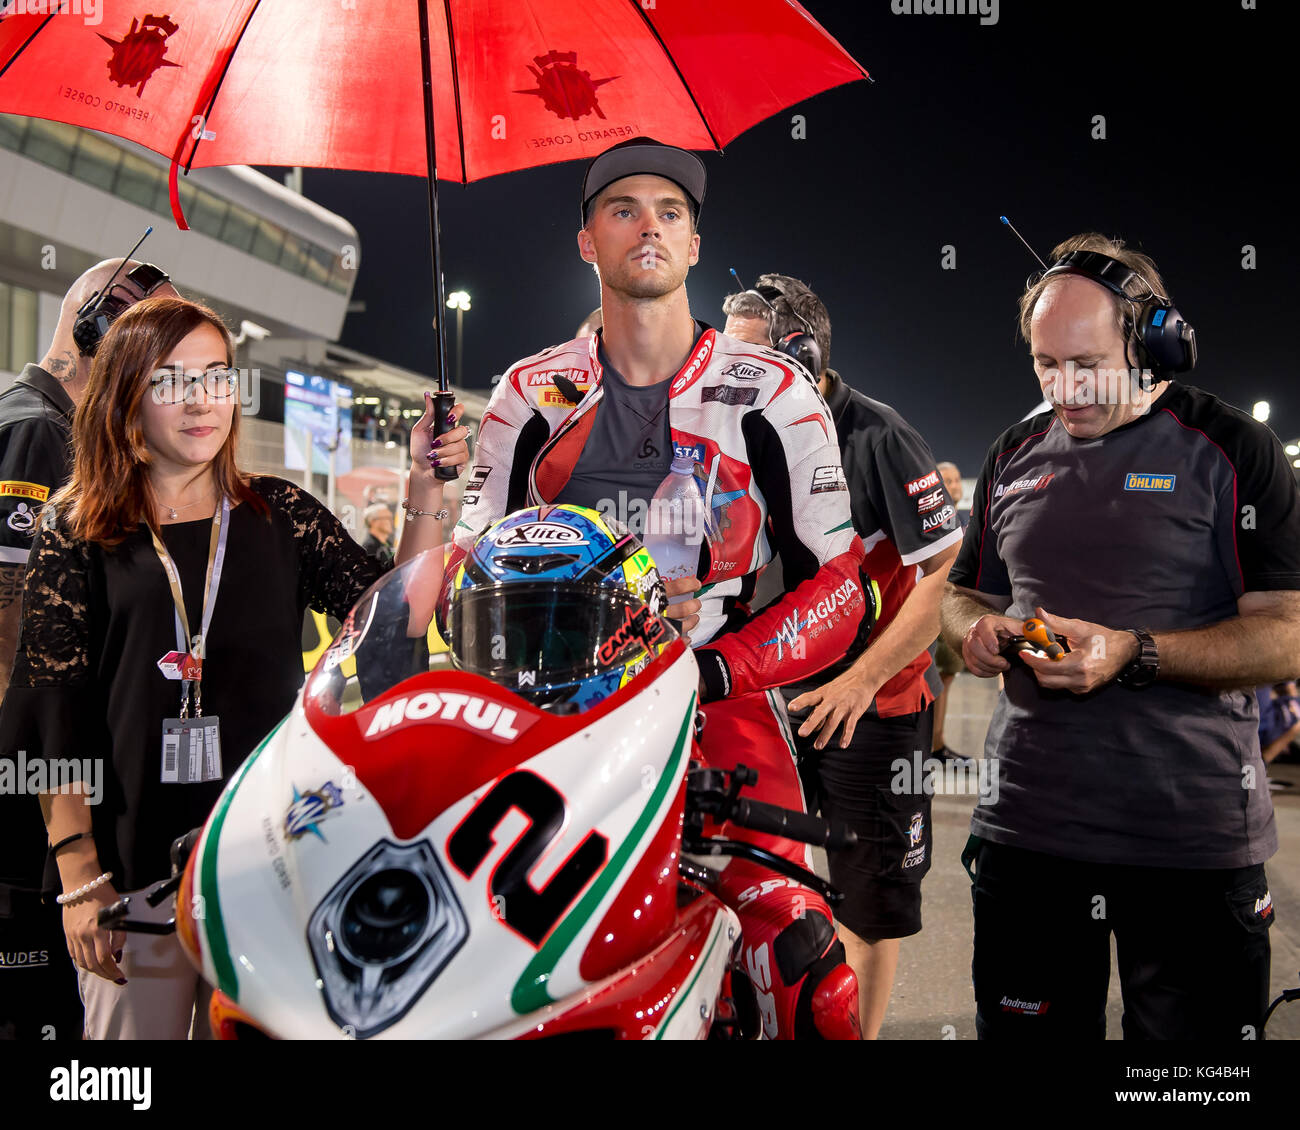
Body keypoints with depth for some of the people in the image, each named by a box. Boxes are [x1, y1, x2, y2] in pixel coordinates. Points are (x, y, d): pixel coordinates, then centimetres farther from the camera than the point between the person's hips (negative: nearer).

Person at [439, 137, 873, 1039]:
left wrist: (720, 668, -11)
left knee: (801, 968, -16)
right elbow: (474, 556, 15)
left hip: (722, 701, -2)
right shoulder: (532, 393, 13)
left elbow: (840, 583, 2)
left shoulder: (772, 392, 5)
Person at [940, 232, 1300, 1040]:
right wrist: (977, 629, -2)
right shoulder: (1015, 456, 12)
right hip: (1026, 825, 4)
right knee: (1022, 1028, 13)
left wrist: (1133, 656, -20)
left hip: (1194, 843, -4)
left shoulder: (1231, 450, -3)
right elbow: (964, 592, 22)